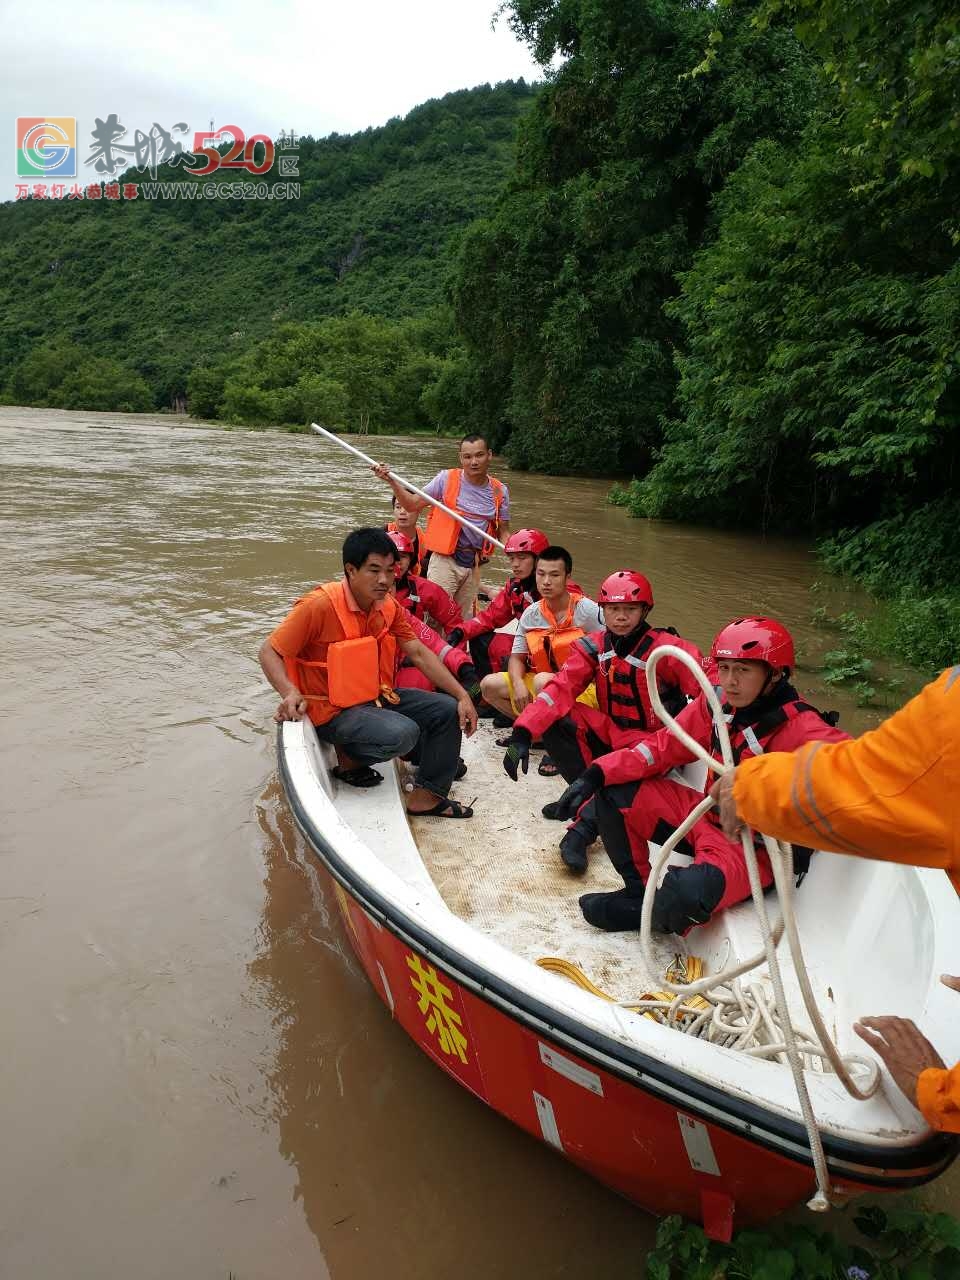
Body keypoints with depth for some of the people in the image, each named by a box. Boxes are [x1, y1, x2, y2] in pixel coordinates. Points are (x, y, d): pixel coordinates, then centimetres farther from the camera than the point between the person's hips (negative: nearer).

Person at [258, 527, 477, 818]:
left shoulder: (388, 606, 2)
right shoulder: (320, 605, -20)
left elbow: (418, 653, 4)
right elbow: (269, 651, -17)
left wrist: (462, 695, -4)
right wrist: (290, 693, -35)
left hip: (377, 697, 8)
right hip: (333, 710, -7)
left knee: (447, 710, -1)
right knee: (402, 734, -31)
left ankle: (426, 795, 10)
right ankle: (349, 757, 1)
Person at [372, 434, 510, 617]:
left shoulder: (500, 491, 4)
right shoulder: (447, 479, -5)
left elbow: (503, 532, 9)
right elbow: (413, 505, -3)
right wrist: (391, 481, -16)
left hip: (474, 565, 4)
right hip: (445, 561, -4)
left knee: (464, 621, 15)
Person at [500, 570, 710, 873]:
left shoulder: (666, 648, -16)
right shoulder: (594, 646, -4)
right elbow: (561, 687, -14)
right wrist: (523, 733, -27)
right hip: (609, 733, 5)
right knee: (553, 721, -17)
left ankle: (583, 828, -23)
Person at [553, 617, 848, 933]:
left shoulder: (802, 730, -23)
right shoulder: (716, 703, -5)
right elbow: (663, 748, 0)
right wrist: (596, 775, -9)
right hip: (708, 817, 7)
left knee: (689, 893, -36)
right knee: (615, 793, 0)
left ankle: (650, 915, 3)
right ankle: (639, 890, 14)